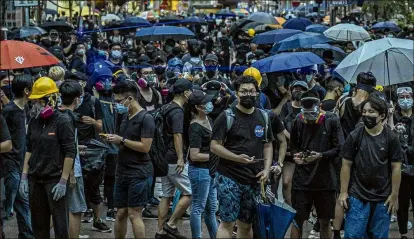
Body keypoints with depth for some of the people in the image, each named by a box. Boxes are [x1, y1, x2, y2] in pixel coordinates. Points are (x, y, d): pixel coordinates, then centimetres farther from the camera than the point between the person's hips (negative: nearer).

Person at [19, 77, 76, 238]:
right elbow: (29, 150, 15)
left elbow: (70, 153, -10)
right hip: (35, 180, 6)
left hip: (55, 180, -6)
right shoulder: (34, 121, 9)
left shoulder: (62, 121, -9)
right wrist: (24, 177, 8)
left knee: (60, 224, -2)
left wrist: (63, 182, -15)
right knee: (38, 225, 11)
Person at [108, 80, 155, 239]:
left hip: (139, 174, -8)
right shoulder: (125, 117, 13)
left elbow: (145, 147, -18)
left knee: (134, 214, -7)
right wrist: (114, 140, 1)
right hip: (122, 172, 8)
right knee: (120, 213, 11)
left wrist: (122, 140, -15)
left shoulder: (146, 118, -12)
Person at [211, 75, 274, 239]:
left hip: (254, 180, 5)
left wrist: (266, 169, 1)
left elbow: (268, 146, 16)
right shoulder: (227, 117, -6)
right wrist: (237, 158, -22)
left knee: (246, 224, 13)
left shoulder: (264, 118, 10)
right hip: (230, 178, -5)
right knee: (227, 222, -8)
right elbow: (214, 145, -8)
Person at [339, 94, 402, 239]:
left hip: (383, 198, 0)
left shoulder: (391, 138, -3)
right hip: (357, 196, 0)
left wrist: (394, 195, -3)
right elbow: (346, 165, 0)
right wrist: (343, 192, -3)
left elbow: (396, 168, 0)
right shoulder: (355, 136, -3)